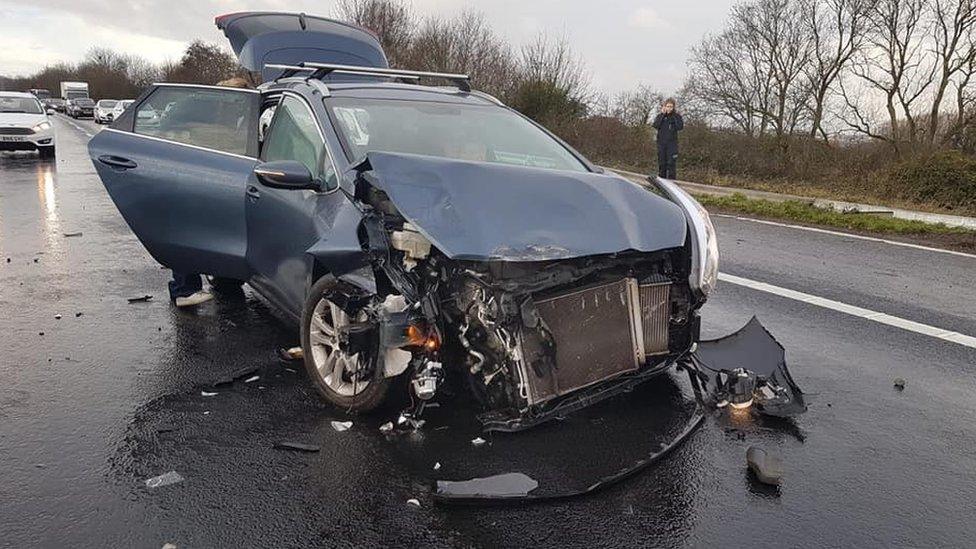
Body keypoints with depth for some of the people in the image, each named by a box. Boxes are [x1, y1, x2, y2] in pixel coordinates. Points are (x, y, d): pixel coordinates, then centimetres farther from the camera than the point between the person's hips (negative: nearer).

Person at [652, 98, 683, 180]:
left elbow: (680, 127, -13)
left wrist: (675, 115, -14)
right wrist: (662, 114, -12)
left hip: (672, 143, -2)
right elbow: (655, 126, -11)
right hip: (661, 142, 2)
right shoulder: (660, 115, 5)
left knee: (671, 163, -8)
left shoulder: (676, 116, 1)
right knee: (661, 163, 8)